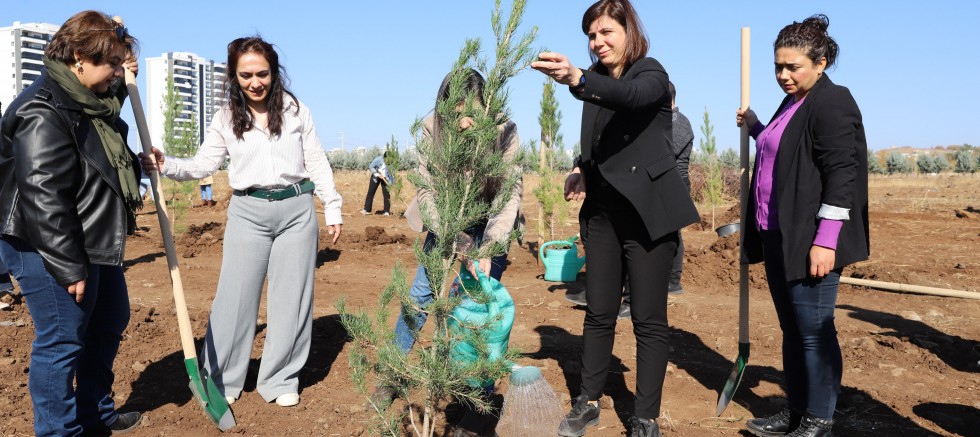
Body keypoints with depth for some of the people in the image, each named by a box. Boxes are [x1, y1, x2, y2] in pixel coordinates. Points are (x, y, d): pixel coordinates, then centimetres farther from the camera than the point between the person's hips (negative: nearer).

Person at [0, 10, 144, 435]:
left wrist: (122, 80, 20)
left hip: (96, 244, 11)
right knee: (62, 341, 0)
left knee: (109, 324, 22)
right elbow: (43, 200, -26)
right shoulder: (43, 113, -23)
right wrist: (70, 268, -23)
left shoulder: (91, 101, 8)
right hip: (50, 253, -11)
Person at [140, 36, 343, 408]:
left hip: (297, 210, 0)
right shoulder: (226, 119, 4)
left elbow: (317, 163, 6)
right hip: (248, 212, 0)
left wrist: (332, 208, 4)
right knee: (235, 296, 0)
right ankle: (221, 380, 16)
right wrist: (167, 165, -15)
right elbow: (203, 165, 3)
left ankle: (280, 380, 19)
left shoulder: (296, 110, 2)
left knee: (291, 298, 6)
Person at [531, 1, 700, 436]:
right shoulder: (598, 82, 11)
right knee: (598, 313, 10)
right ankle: (588, 401, 24)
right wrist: (581, 170, -6)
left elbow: (631, 96, -31)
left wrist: (577, 79, -48)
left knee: (648, 319, 0)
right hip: (603, 212, 6)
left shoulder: (651, 74, -7)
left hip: (647, 211, -6)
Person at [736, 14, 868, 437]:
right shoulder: (791, 103, 16)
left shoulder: (832, 103, -11)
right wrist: (754, 126, 17)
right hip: (777, 236, 9)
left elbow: (841, 175, -18)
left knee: (814, 330, 0)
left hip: (809, 241, -9)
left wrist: (826, 240, -21)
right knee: (792, 329, 15)